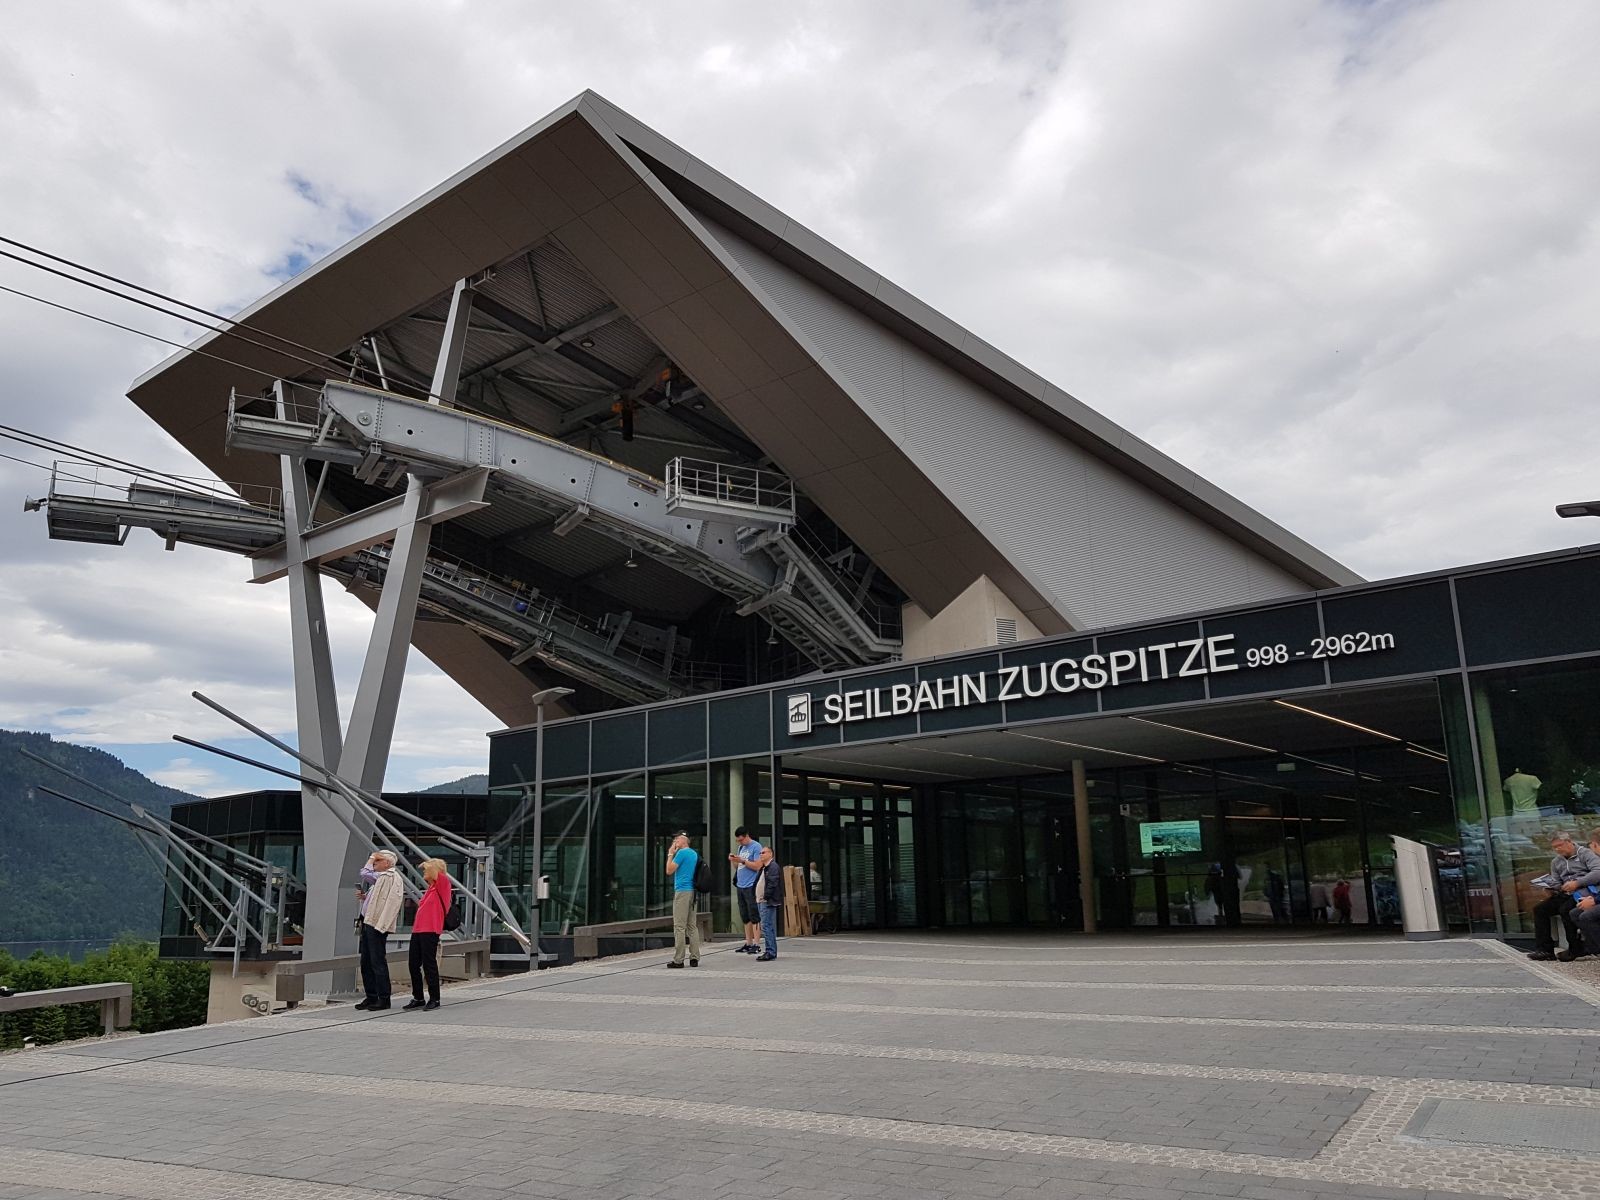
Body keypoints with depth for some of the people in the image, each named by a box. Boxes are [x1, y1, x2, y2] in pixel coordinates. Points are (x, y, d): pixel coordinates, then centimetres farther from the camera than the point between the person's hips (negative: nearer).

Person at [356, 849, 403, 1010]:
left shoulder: (390, 877, -11)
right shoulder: (381, 877, 21)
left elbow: (365, 873, -11)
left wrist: (371, 858, 2)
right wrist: (365, 897, 14)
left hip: (377, 925, -10)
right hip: (369, 923, 10)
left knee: (378, 962, -8)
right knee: (366, 963, 13)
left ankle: (383, 999, -4)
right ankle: (371, 997, 20)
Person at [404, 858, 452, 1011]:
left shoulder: (442, 885, -4)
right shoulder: (430, 889, 19)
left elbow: (439, 874, -24)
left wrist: (427, 863, -6)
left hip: (430, 931, -8)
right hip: (417, 930, 8)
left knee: (429, 964, -4)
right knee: (413, 964, 9)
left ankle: (434, 999, 5)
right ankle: (418, 998, 19)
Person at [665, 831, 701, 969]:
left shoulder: (682, 852, -10)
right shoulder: (694, 854, 16)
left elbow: (669, 871, -8)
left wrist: (670, 854, -2)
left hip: (682, 891, -9)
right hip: (692, 891, 9)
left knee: (679, 927, -6)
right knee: (692, 926, 9)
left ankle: (678, 960, -6)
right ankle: (694, 958, 8)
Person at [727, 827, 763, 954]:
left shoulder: (756, 847, -7)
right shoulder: (741, 847, 17)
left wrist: (742, 861, -18)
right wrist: (733, 861, 2)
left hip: (751, 887, -8)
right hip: (740, 886, 8)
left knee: (754, 917, -6)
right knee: (745, 918, 11)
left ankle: (756, 945, -5)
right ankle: (748, 943, 17)